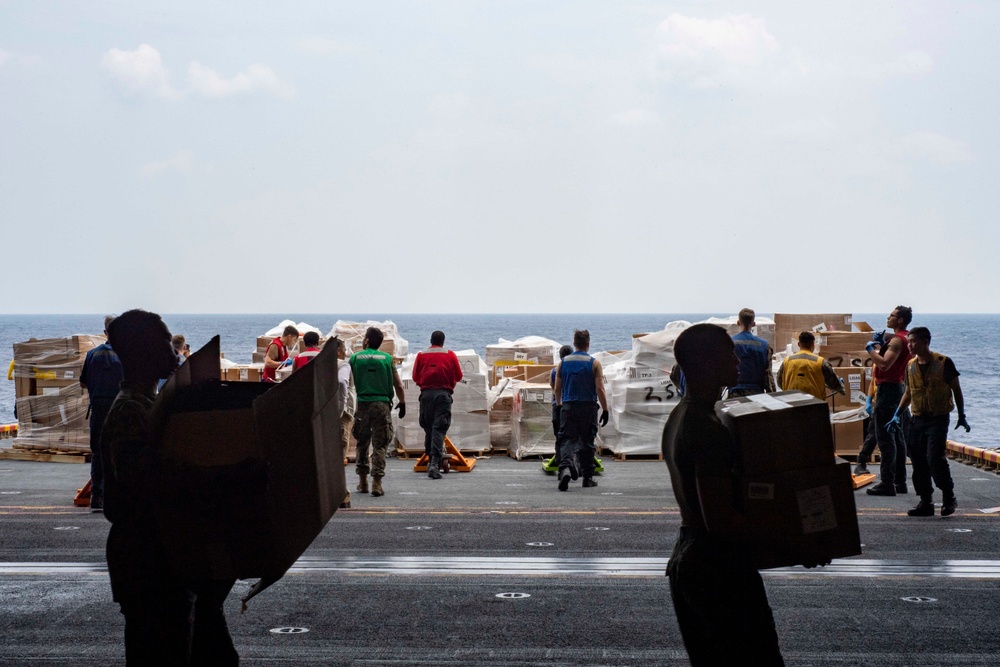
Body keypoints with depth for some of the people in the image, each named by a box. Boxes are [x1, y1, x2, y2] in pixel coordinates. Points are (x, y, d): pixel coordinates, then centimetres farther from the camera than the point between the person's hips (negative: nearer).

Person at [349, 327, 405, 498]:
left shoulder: (355, 358, 3)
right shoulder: (387, 358, 3)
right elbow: (398, 385, 4)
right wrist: (402, 403, 17)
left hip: (362, 404, 1)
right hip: (382, 404, -1)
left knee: (362, 443, 15)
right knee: (380, 445, 1)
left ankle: (363, 481, 18)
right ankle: (377, 482, -6)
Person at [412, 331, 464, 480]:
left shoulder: (421, 355, 7)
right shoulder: (450, 355, 6)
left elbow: (415, 377, 9)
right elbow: (458, 376, 8)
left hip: (426, 394, 1)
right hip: (444, 393, -1)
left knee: (428, 428, 14)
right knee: (439, 428, -6)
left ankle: (431, 460, 21)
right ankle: (435, 464, -18)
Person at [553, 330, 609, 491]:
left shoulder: (563, 362, 5)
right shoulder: (594, 363, -3)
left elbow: (557, 389, 8)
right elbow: (600, 389, -9)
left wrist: (559, 406, 23)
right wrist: (605, 410, -3)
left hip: (568, 407, 1)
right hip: (588, 408, -1)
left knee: (568, 440, -1)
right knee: (587, 442, 10)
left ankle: (565, 467, -28)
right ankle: (587, 478, 15)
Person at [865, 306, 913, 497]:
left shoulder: (897, 340, -16)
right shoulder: (905, 339, 17)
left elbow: (885, 364, -28)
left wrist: (870, 348, -15)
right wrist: (879, 344, 9)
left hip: (888, 389, -11)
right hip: (897, 388, 11)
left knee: (884, 437, -10)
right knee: (897, 436, 13)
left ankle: (887, 483, -11)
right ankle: (900, 481, 17)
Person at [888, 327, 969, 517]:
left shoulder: (943, 363, -6)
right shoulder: (911, 366, 9)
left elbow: (956, 390, 2)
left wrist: (961, 416, 1)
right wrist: (897, 415, 12)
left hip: (938, 418, -5)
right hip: (917, 419, 6)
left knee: (935, 459, -15)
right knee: (918, 462, 4)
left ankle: (949, 497, 3)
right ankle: (926, 502, 12)